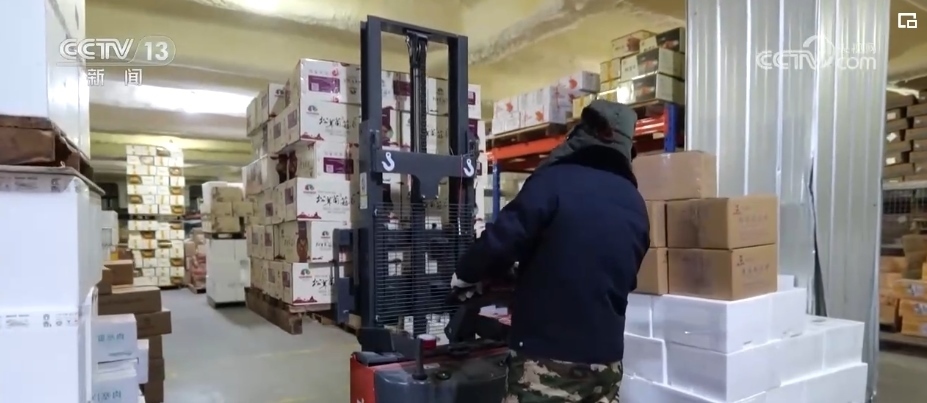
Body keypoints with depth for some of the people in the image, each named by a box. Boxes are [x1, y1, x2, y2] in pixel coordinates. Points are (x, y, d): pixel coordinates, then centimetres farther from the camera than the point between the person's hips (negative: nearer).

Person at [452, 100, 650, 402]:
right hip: (605, 355, 6)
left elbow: (502, 240, -17)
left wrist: (466, 274, 2)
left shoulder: (554, 181, -14)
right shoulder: (635, 204, 7)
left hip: (546, 355, -6)